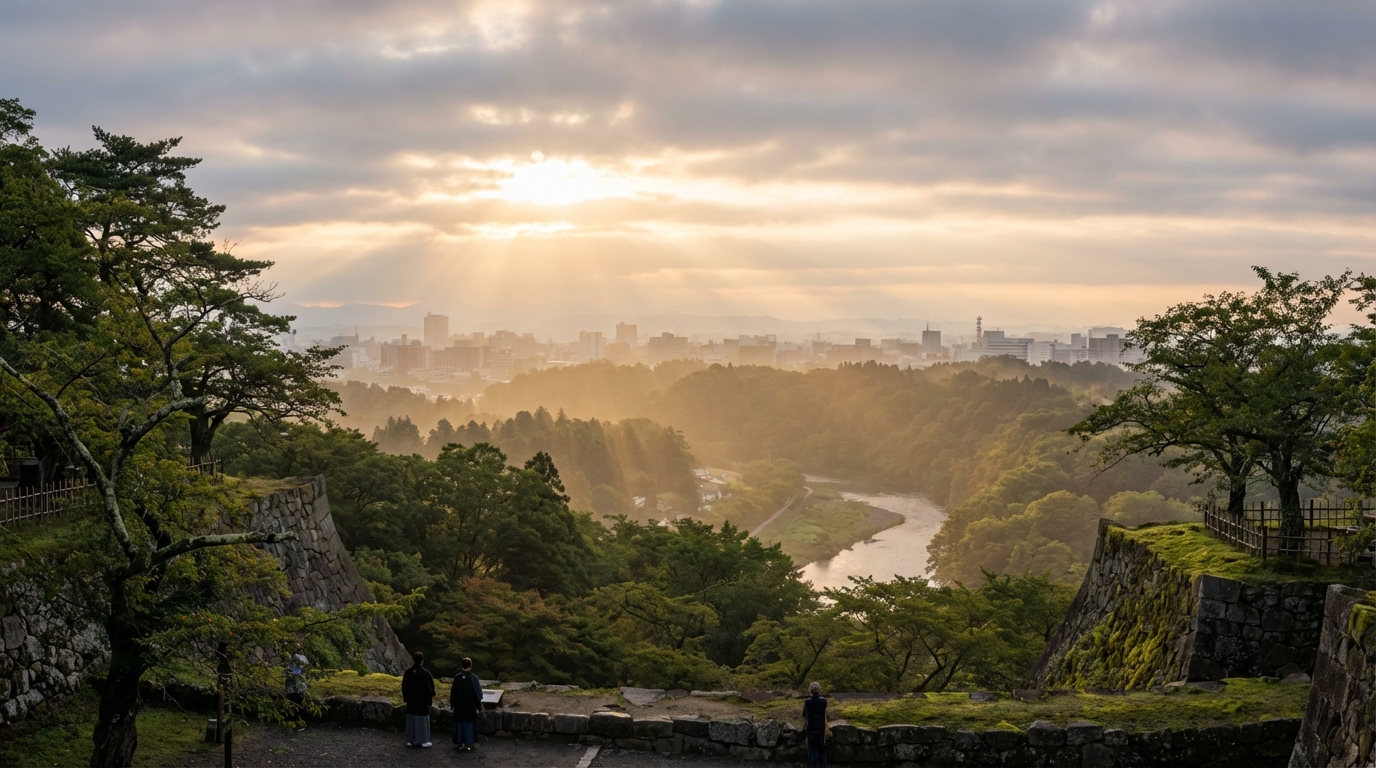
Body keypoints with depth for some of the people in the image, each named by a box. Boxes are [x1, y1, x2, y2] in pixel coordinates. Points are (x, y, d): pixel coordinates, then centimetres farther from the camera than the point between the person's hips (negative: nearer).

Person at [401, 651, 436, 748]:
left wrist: (405, 698, 16)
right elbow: (430, 686, -11)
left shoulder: (407, 672, -3)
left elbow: (404, 686, 4)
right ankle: (422, 740, 7)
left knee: (411, 719, 12)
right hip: (423, 700, -4)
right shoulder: (425, 673, -17)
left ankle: (410, 740, 15)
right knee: (422, 720, 4)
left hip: (411, 700, 4)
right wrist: (432, 695, 7)